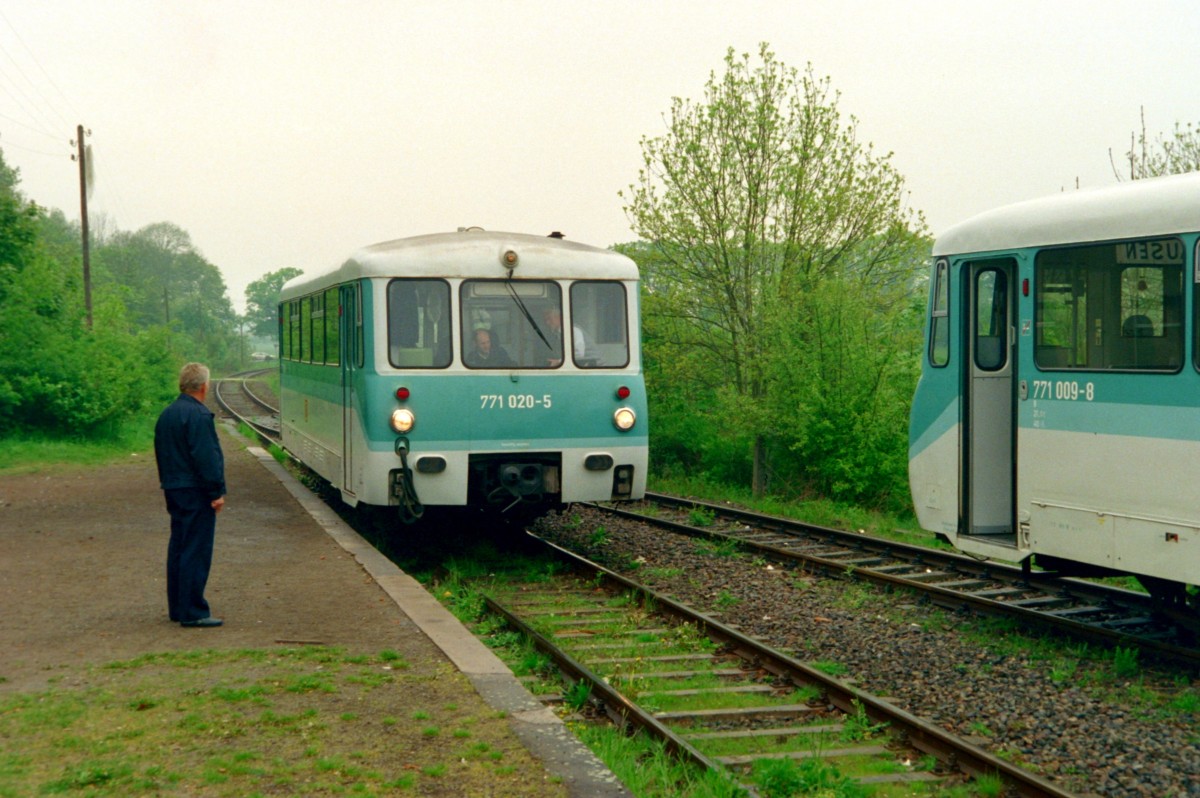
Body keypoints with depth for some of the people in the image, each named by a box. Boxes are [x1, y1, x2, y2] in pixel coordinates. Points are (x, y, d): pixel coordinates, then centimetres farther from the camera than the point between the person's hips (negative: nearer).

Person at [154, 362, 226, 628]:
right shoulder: (198, 415, -17)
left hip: (174, 490, 10)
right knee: (196, 551, -7)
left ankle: (177, 607, 21)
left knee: (178, 548, 15)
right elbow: (206, 457, -20)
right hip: (196, 492, -10)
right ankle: (192, 612, -6)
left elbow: (161, 454, 20)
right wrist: (218, 491, -17)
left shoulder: (166, 414, 14)